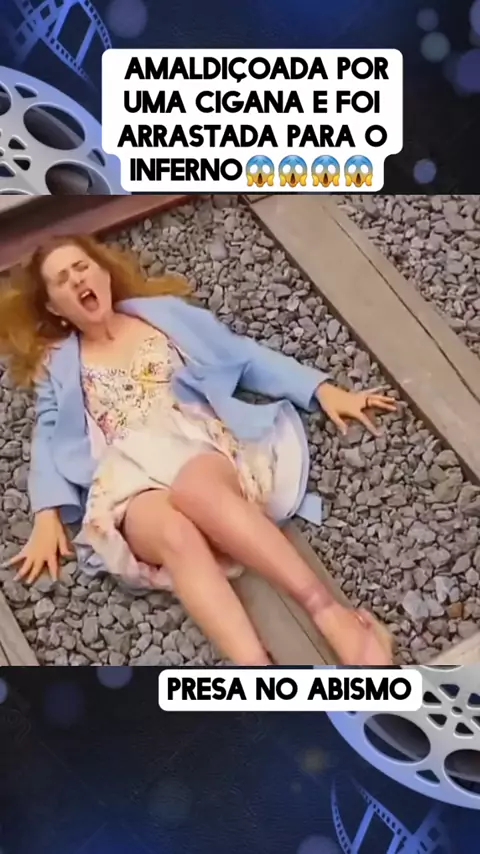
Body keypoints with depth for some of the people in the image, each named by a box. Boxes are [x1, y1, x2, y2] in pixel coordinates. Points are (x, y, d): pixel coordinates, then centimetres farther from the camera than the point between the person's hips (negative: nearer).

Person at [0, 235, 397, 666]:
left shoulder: (164, 311, 23)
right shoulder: (57, 367, 25)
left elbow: (245, 355, 16)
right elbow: (49, 441, 16)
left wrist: (323, 390, 5)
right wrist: (48, 516, -2)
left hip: (203, 443, 0)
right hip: (131, 476, 0)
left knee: (194, 486, -38)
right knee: (174, 533, -36)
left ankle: (329, 612, -41)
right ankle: (255, 666, -51)